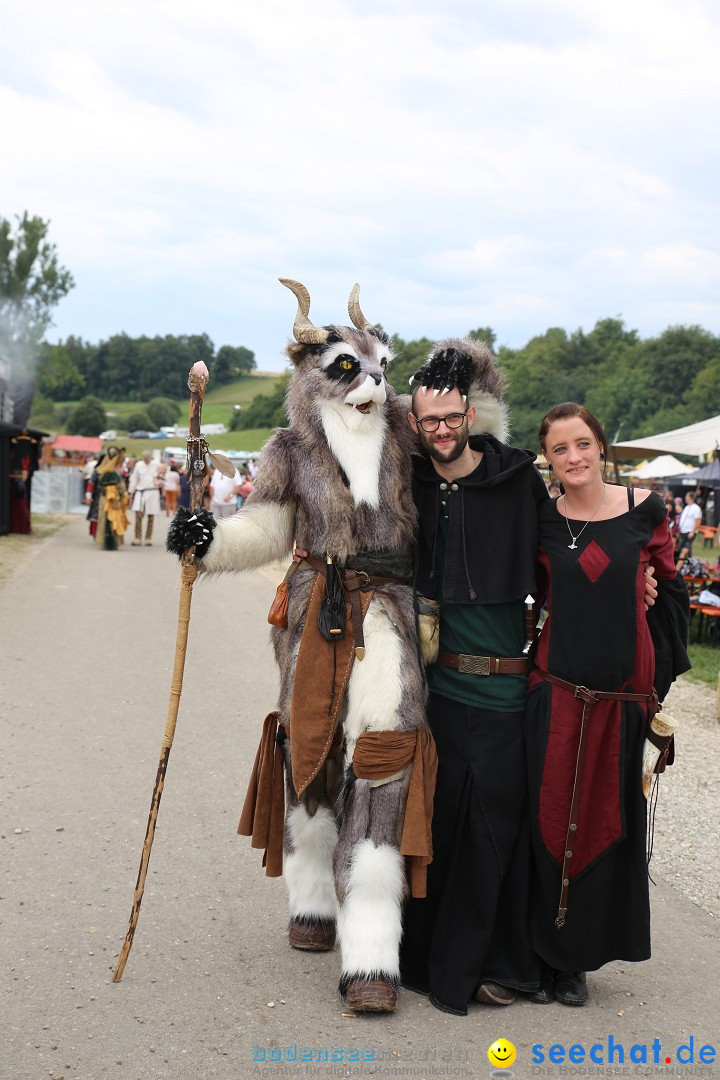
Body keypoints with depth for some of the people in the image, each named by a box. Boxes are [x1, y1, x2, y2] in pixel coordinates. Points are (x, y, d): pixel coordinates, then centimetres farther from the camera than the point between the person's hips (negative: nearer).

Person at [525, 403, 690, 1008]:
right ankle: (547, 956, 18)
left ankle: (577, 958, 23)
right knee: (550, 818, 2)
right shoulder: (542, 521, 0)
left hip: (622, 694, 0)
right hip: (558, 691, 0)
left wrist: (659, 669, 4)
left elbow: (671, 589, 6)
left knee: (607, 820, 8)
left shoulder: (644, 510, -1)